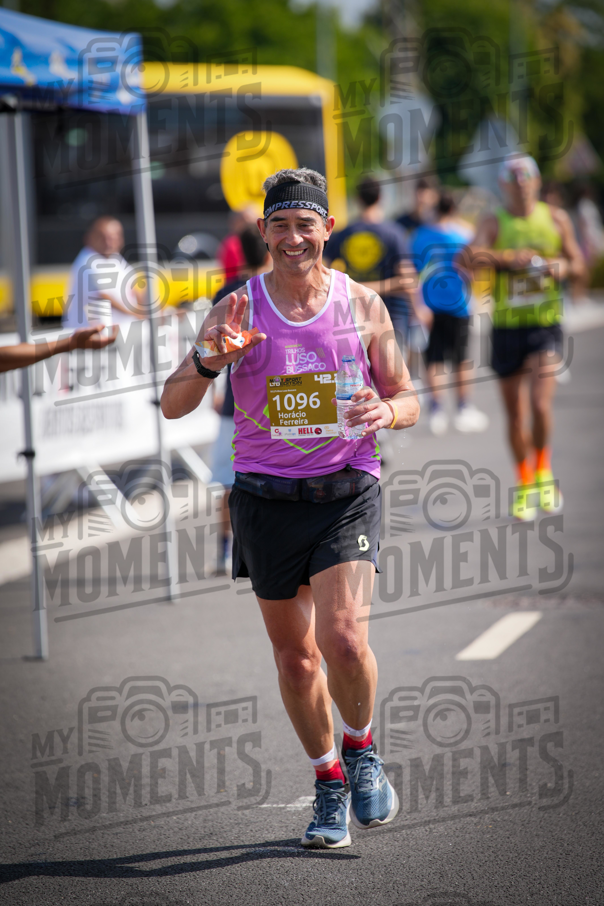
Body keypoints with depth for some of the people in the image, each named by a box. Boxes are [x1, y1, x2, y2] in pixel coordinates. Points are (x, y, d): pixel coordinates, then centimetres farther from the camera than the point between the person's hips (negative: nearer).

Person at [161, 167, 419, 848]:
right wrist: (210, 361, -25)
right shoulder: (239, 308, -1)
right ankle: (328, 784, 26)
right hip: (266, 496, 1)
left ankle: (361, 749, 10)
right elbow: (173, 406, -5)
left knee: (343, 638, -19)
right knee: (294, 655, 8)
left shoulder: (362, 304, 1)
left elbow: (407, 397, 11)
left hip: (347, 491, -1)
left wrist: (385, 411, -13)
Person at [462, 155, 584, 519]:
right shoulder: (495, 224, 0)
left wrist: (563, 266, -10)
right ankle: (525, 485, 23)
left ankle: (544, 473, 6)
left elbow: (578, 264, 13)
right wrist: (509, 258, -31)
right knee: (516, 413, 5)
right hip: (507, 325, 0)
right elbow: (472, 257, -16)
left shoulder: (556, 219, 6)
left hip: (546, 324, 0)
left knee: (540, 403, -17)